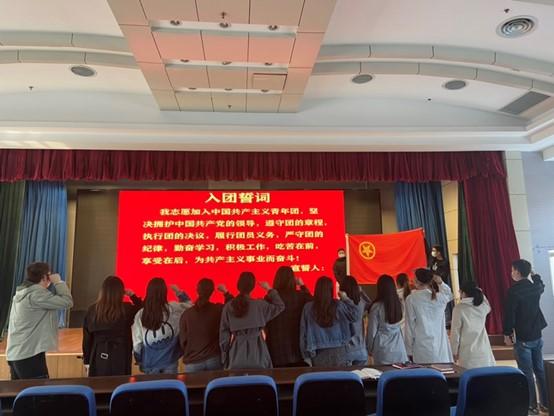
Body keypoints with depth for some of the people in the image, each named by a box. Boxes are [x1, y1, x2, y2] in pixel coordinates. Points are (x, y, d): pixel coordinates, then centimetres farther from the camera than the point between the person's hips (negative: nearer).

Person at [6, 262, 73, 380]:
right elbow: (67, 302, -24)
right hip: (29, 354, -10)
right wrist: (58, 282, -12)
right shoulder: (36, 294, -19)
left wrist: (54, 286, 9)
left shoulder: (21, 293, 11)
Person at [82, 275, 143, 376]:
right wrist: (132, 295, 12)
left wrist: (87, 361, 13)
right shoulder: (127, 309, -10)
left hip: (98, 358, 2)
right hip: (120, 358, -2)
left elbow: (87, 337, 2)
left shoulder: (92, 310, -4)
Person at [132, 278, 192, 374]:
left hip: (150, 364, 1)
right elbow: (189, 306, 6)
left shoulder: (140, 315, -11)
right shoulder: (173, 309, -13)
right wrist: (179, 292, 9)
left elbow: (137, 343, -4)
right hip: (169, 362, -1)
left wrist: (140, 362, 12)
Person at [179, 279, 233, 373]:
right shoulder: (218, 309, -4)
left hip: (192, 362, -1)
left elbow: (183, 340, 1)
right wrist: (226, 293, 17)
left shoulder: (186, 314, -6)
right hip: (214, 360, 1)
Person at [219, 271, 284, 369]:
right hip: (257, 353, -2)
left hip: (236, 354, 2)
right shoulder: (260, 304, -7)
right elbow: (280, 306, 8)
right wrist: (269, 289, 11)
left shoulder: (228, 307, -1)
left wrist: (225, 358, 11)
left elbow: (224, 334, 3)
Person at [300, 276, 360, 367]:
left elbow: (304, 332, 0)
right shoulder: (338, 306, -7)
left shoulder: (308, 308, -5)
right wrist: (345, 299, 10)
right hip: (338, 352, 0)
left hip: (318, 354, 0)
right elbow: (355, 316, 2)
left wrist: (307, 355, 9)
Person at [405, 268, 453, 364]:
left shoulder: (411, 299, -8)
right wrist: (441, 283, 11)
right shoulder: (440, 297, 1)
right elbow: (449, 295, 27)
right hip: (440, 345, 3)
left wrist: (409, 350, 3)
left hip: (423, 346, -3)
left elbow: (410, 325, -4)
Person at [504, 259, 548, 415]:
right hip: (537, 335, 7)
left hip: (522, 338, -7)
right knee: (540, 370, 16)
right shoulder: (536, 286, 0)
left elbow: (509, 313, -16)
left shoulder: (514, 290, -18)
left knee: (526, 373, 2)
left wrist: (507, 333, -6)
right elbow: (541, 285, 28)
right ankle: (545, 403, 24)